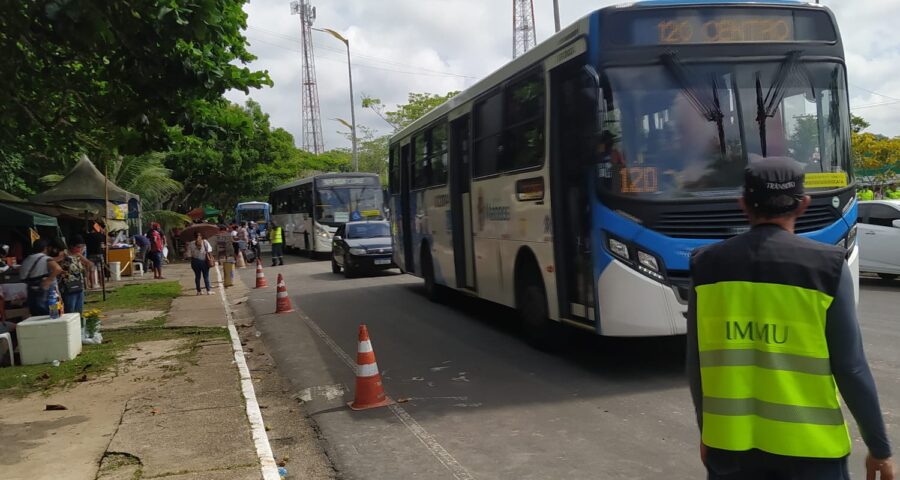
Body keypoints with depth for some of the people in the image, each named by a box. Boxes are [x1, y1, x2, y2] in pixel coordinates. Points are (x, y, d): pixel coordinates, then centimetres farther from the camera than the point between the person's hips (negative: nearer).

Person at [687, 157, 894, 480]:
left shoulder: (708, 264, -3)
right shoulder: (827, 266, -10)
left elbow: (697, 365, 2)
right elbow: (850, 368, -9)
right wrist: (879, 447, 3)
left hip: (730, 441, 2)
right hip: (806, 444, -2)